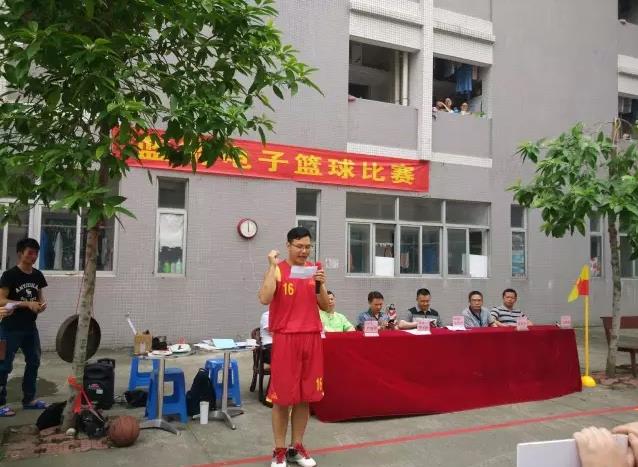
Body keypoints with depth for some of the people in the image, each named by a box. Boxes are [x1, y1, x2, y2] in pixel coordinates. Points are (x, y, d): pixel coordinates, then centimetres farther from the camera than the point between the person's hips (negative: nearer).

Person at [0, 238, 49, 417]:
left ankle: (29, 399, 26)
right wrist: (27, 303, -24)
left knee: (34, 362, 13)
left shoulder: (38, 275, 7)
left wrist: (42, 304, -5)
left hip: (30, 327, 7)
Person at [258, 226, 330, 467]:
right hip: (285, 338, -4)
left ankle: (296, 447, 22)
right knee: (283, 396, 1)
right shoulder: (277, 270, -3)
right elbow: (264, 298, -20)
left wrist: (320, 285, -9)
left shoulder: (314, 270, 10)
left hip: (311, 338, 4)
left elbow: (325, 306, 9)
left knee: (306, 395, 9)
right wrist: (273, 266, -17)